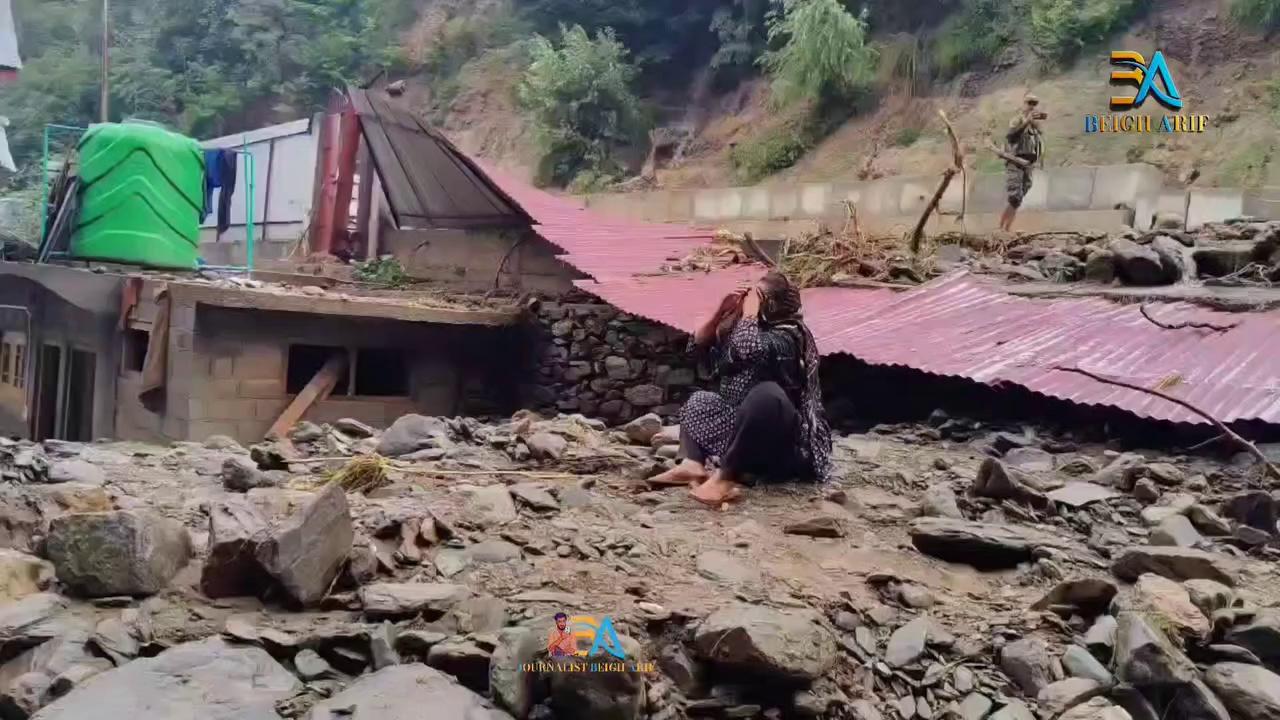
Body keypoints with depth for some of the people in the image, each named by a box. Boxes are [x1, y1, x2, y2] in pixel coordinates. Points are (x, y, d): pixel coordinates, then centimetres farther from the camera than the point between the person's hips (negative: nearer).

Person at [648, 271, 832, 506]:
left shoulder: (787, 335, -16)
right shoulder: (738, 325, 9)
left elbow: (749, 351, -37)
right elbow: (699, 345, 11)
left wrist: (750, 312, -20)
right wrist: (721, 310, -1)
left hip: (784, 444, -9)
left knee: (766, 393, -37)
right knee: (698, 400, 16)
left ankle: (725, 476, -32)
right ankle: (692, 464, -15)